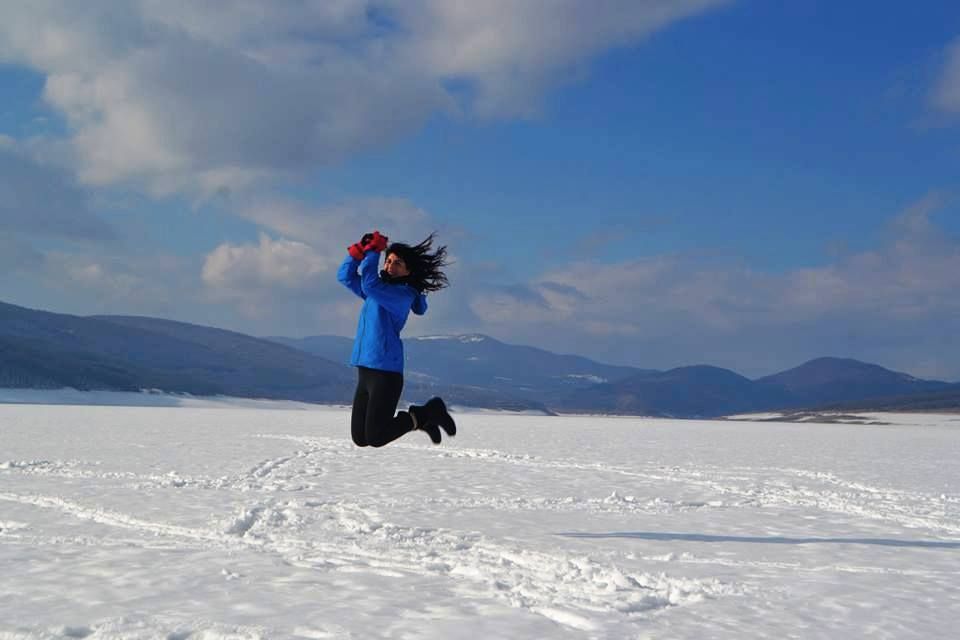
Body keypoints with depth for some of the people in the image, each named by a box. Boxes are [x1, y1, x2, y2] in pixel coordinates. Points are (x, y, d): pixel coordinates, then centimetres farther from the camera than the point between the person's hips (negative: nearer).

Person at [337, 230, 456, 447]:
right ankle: (421, 417, 25)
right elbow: (346, 276, 19)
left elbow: (369, 284, -24)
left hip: (386, 371, -9)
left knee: (375, 438, -10)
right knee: (359, 439, 9)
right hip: (365, 370, 9)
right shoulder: (381, 290, 17)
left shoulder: (403, 295, -9)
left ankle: (427, 413, 9)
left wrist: (373, 252, -15)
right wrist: (359, 250, 5)